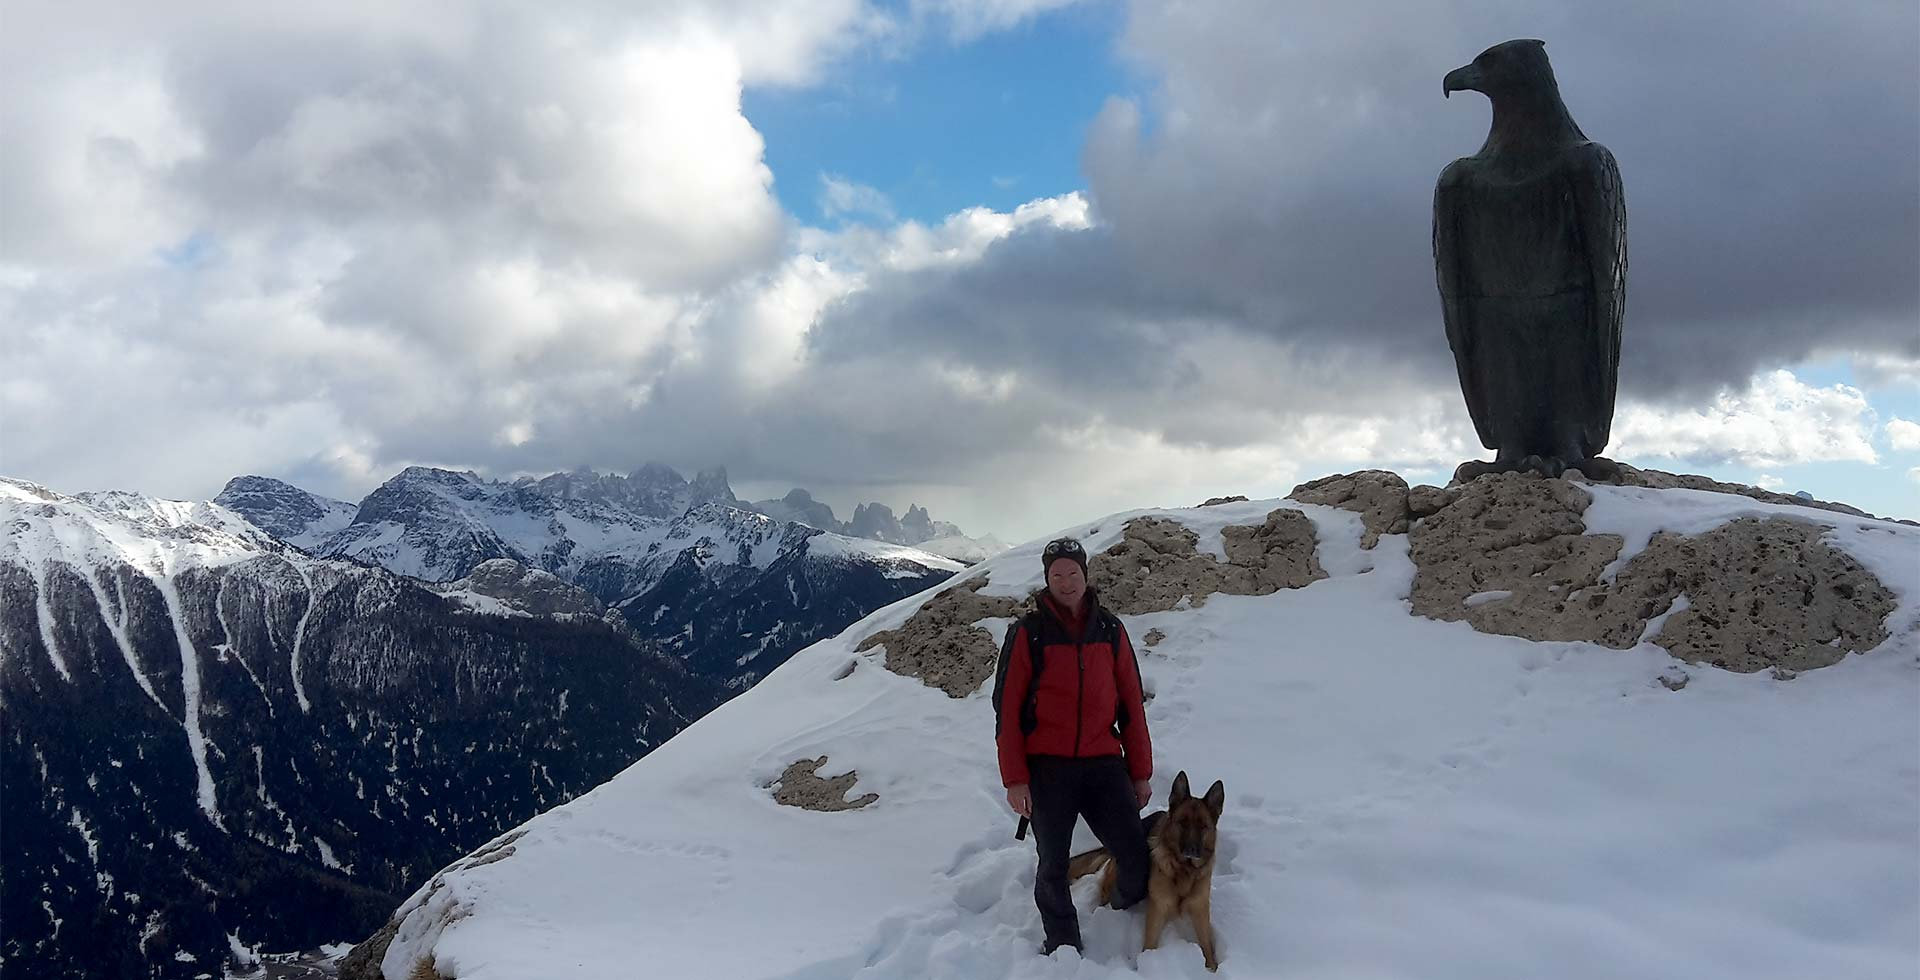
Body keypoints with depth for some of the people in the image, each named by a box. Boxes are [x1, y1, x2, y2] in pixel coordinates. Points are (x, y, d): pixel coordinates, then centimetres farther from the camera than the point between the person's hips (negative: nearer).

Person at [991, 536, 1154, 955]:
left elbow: (1131, 703, 9)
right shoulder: (1028, 632, -2)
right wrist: (1014, 779, -7)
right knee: (1053, 868, 5)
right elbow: (1007, 708, -2)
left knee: (1137, 860, -3)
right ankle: (1063, 949, 25)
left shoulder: (1110, 629, 7)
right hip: (1047, 768, -2)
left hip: (1104, 765, 2)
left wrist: (1141, 773, 8)